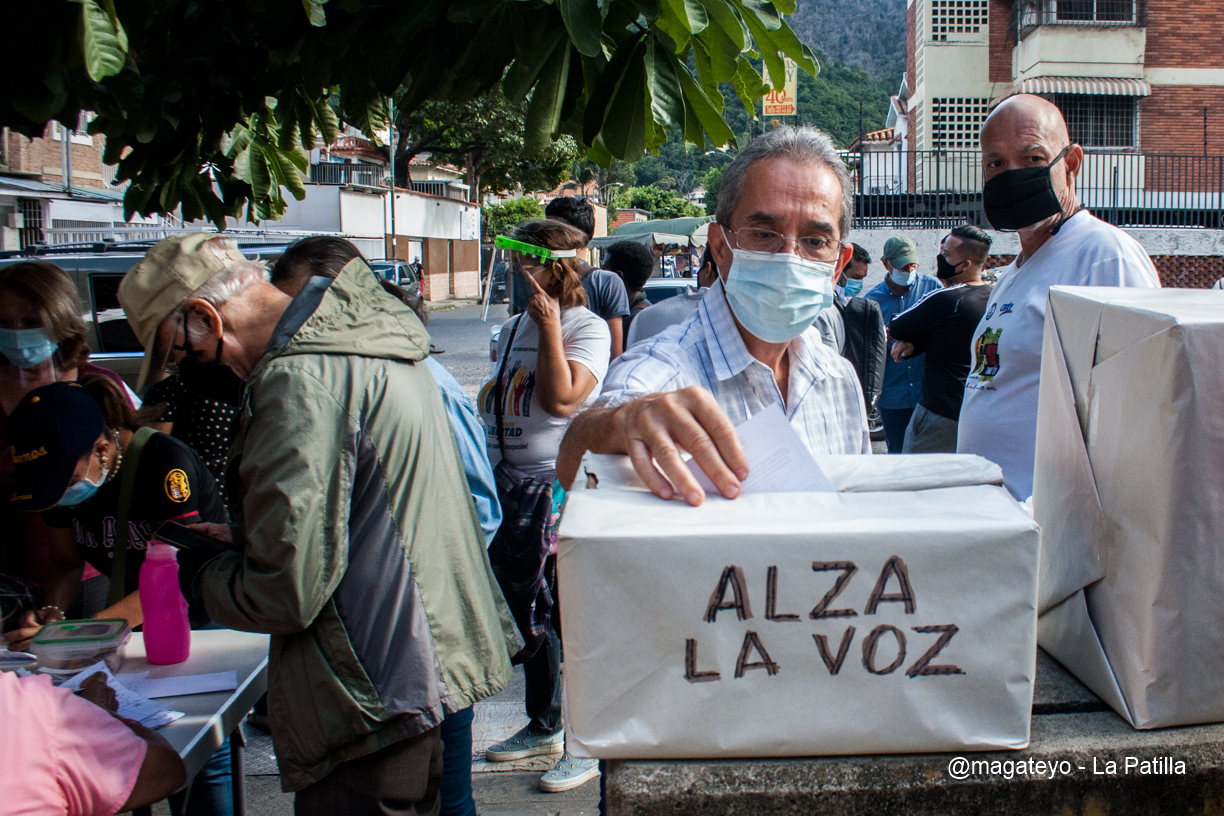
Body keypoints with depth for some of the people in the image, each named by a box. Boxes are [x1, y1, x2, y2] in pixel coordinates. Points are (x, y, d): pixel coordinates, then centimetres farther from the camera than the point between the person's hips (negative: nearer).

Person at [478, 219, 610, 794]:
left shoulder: (588, 328, -8)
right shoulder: (513, 327, 15)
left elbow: (560, 399, -22)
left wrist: (550, 325, -17)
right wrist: (490, 395, 9)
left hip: (564, 485, -8)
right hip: (510, 485, 8)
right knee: (526, 611, 16)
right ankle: (542, 727, 31)